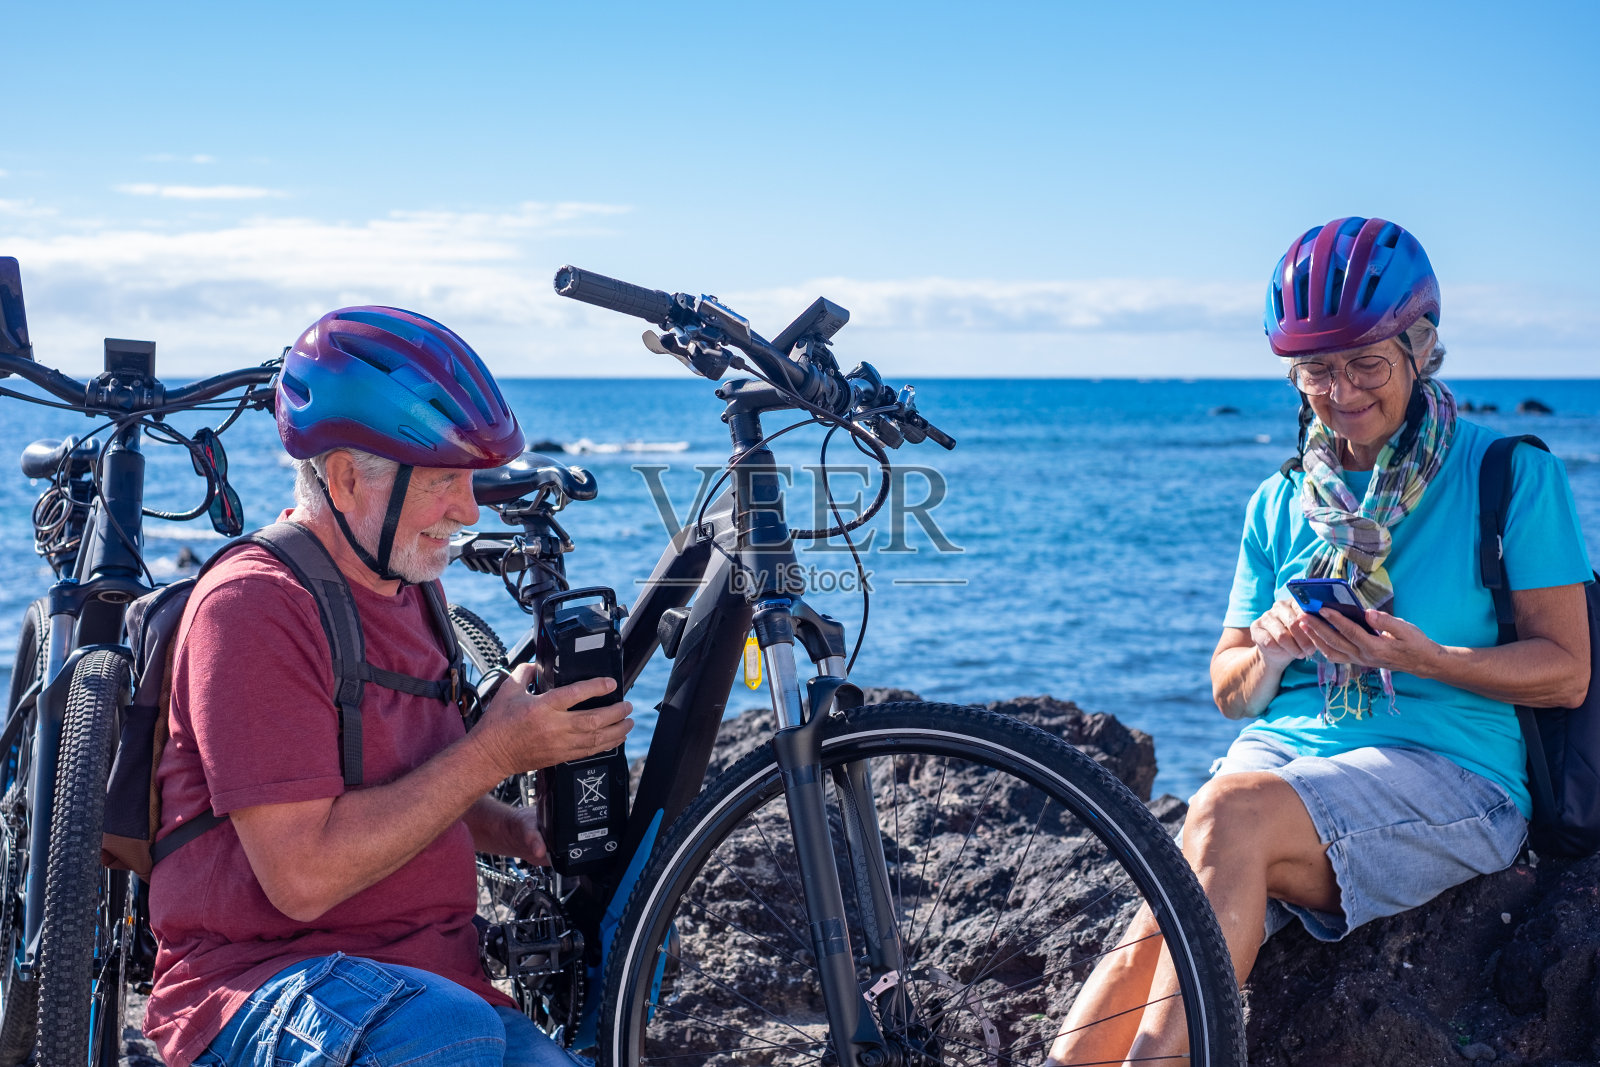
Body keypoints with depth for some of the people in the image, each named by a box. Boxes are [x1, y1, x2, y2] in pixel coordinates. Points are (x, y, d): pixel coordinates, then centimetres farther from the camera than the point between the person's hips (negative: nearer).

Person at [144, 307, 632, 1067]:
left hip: (430, 977, 7)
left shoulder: (403, 590, 15)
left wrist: (521, 831, 5)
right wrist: (493, 753, -15)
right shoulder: (254, 606, -13)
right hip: (260, 986, -7)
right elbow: (303, 876, -19)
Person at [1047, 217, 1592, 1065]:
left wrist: (1424, 658, -18)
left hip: (1445, 773, -4)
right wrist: (1269, 653, -6)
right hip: (1284, 754, 4)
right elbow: (1229, 692, 19)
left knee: (1233, 809, -35)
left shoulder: (1513, 476, 4)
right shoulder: (1280, 505, 17)